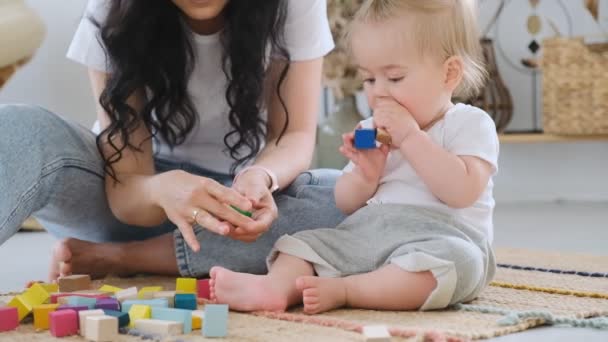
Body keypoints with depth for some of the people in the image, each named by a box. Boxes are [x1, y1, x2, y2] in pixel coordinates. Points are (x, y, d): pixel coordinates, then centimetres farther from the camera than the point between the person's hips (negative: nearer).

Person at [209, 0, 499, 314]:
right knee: (306, 242, -8)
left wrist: (410, 136, -18)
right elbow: (346, 205, 17)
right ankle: (276, 286, -39)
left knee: (453, 260, -37)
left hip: (443, 237, -6)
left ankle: (340, 290, -39)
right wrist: (365, 176, -5)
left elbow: (463, 191, -19)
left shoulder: (471, 124, -1)